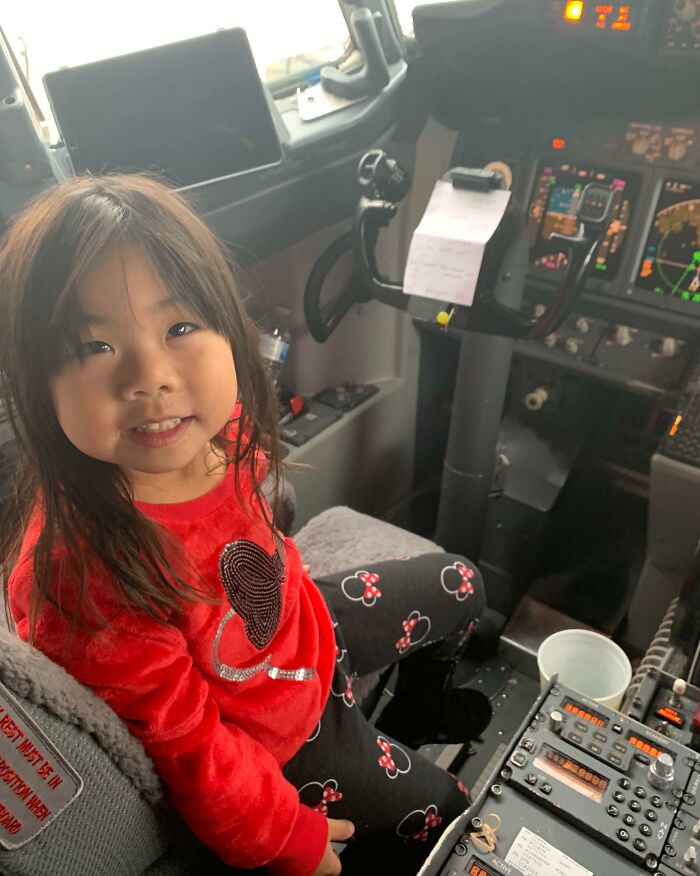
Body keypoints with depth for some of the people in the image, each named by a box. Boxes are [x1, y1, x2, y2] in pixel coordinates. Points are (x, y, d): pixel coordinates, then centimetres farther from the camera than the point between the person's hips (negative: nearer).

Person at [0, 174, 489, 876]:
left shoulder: (220, 429, -21)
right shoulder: (83, 577, -40)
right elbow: (186, 743, -25)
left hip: (307, 631, 6)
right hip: (273, 746, -5)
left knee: (461, 586, 23)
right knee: (448, 819, 10)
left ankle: (416, 712, 49)